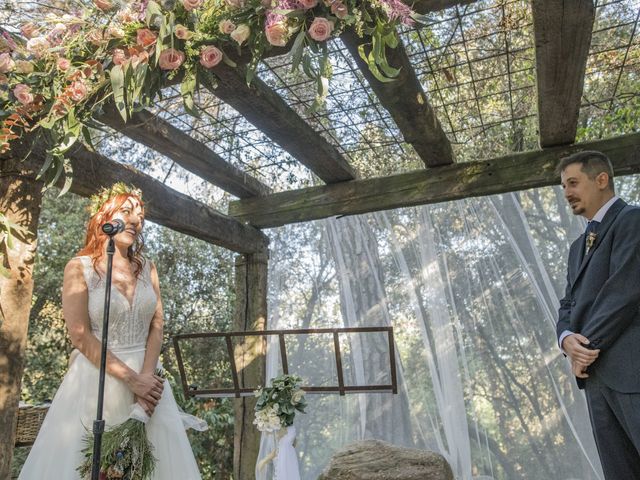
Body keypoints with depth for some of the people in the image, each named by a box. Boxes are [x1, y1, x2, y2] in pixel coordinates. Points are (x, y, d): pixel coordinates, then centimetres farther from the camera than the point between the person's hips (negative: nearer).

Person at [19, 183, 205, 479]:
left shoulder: (147, 268, 9)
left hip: (146, 377, 4)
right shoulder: (80, 267, -3)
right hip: (96, 379, -3)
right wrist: (131, 379, -14)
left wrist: (145, 377, -11)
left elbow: (157, 326, 4)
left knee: (156, 456, 2)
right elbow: (81, 336, -10)